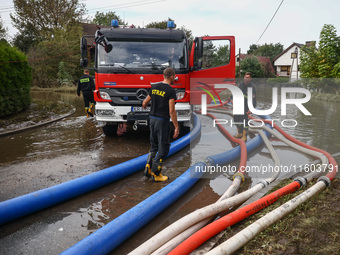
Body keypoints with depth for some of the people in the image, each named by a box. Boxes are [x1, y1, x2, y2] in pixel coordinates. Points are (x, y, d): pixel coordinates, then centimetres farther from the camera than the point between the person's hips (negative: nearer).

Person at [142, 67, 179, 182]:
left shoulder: (154, 87, 7)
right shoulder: (171, 91, -13)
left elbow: (145, 102, 17)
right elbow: (171, 111, -18)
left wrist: (144, 105, 42)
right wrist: (176, 127, -13)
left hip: (153, 119, 7)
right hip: (163, 121, -7)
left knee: (154, 145, 20)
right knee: (163, 148, 3)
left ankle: (148, 168, 17)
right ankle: (156, 174, 5)